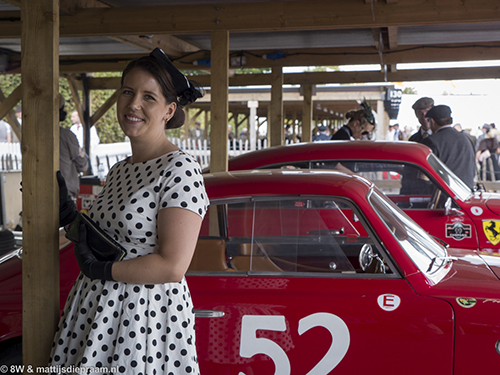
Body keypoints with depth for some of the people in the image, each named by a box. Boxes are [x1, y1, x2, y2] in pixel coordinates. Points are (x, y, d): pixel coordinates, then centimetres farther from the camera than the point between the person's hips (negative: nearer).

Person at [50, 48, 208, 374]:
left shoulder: (180, 169, -17)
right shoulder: (119, 170, 10)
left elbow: (172, 267, -22)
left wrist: (100, 269, -14)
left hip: (148, 316, -8)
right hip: (95, 310, 8)